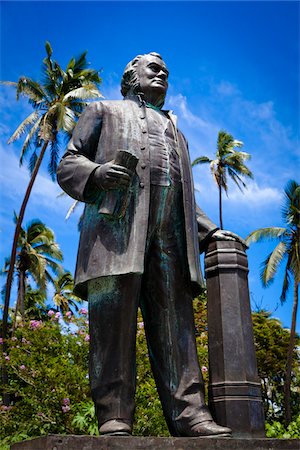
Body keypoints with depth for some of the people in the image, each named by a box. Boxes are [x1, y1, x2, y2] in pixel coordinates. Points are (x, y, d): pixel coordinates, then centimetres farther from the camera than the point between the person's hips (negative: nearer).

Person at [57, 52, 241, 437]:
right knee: (114, 322, -12)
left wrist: (208, 231, 16)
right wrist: (95, 172, -11)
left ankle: (190, 415, -11)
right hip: (116, 220, -4)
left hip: (169, 231, 4)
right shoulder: (104, 111, 25)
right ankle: (114, 419, -12)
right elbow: (68, 165, 13)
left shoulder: (174, 132, 38)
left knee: (174, 323, -7)